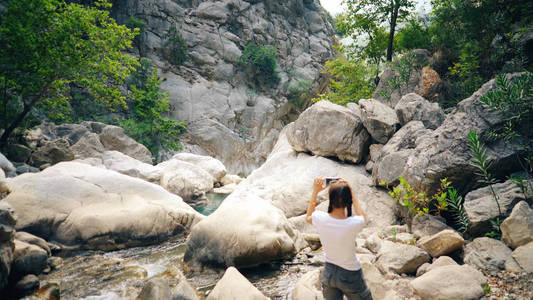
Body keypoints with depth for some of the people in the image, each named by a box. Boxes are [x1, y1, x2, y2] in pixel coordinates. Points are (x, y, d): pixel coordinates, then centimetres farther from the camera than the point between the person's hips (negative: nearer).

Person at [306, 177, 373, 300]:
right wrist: (351, 193, -4)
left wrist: (315, 191, 1)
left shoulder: (320, 219, -21)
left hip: (328, 273, 3)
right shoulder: (353, 224, -28)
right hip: (350, 276, -3)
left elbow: (309, 216, 7)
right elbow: (363, 217, 0)